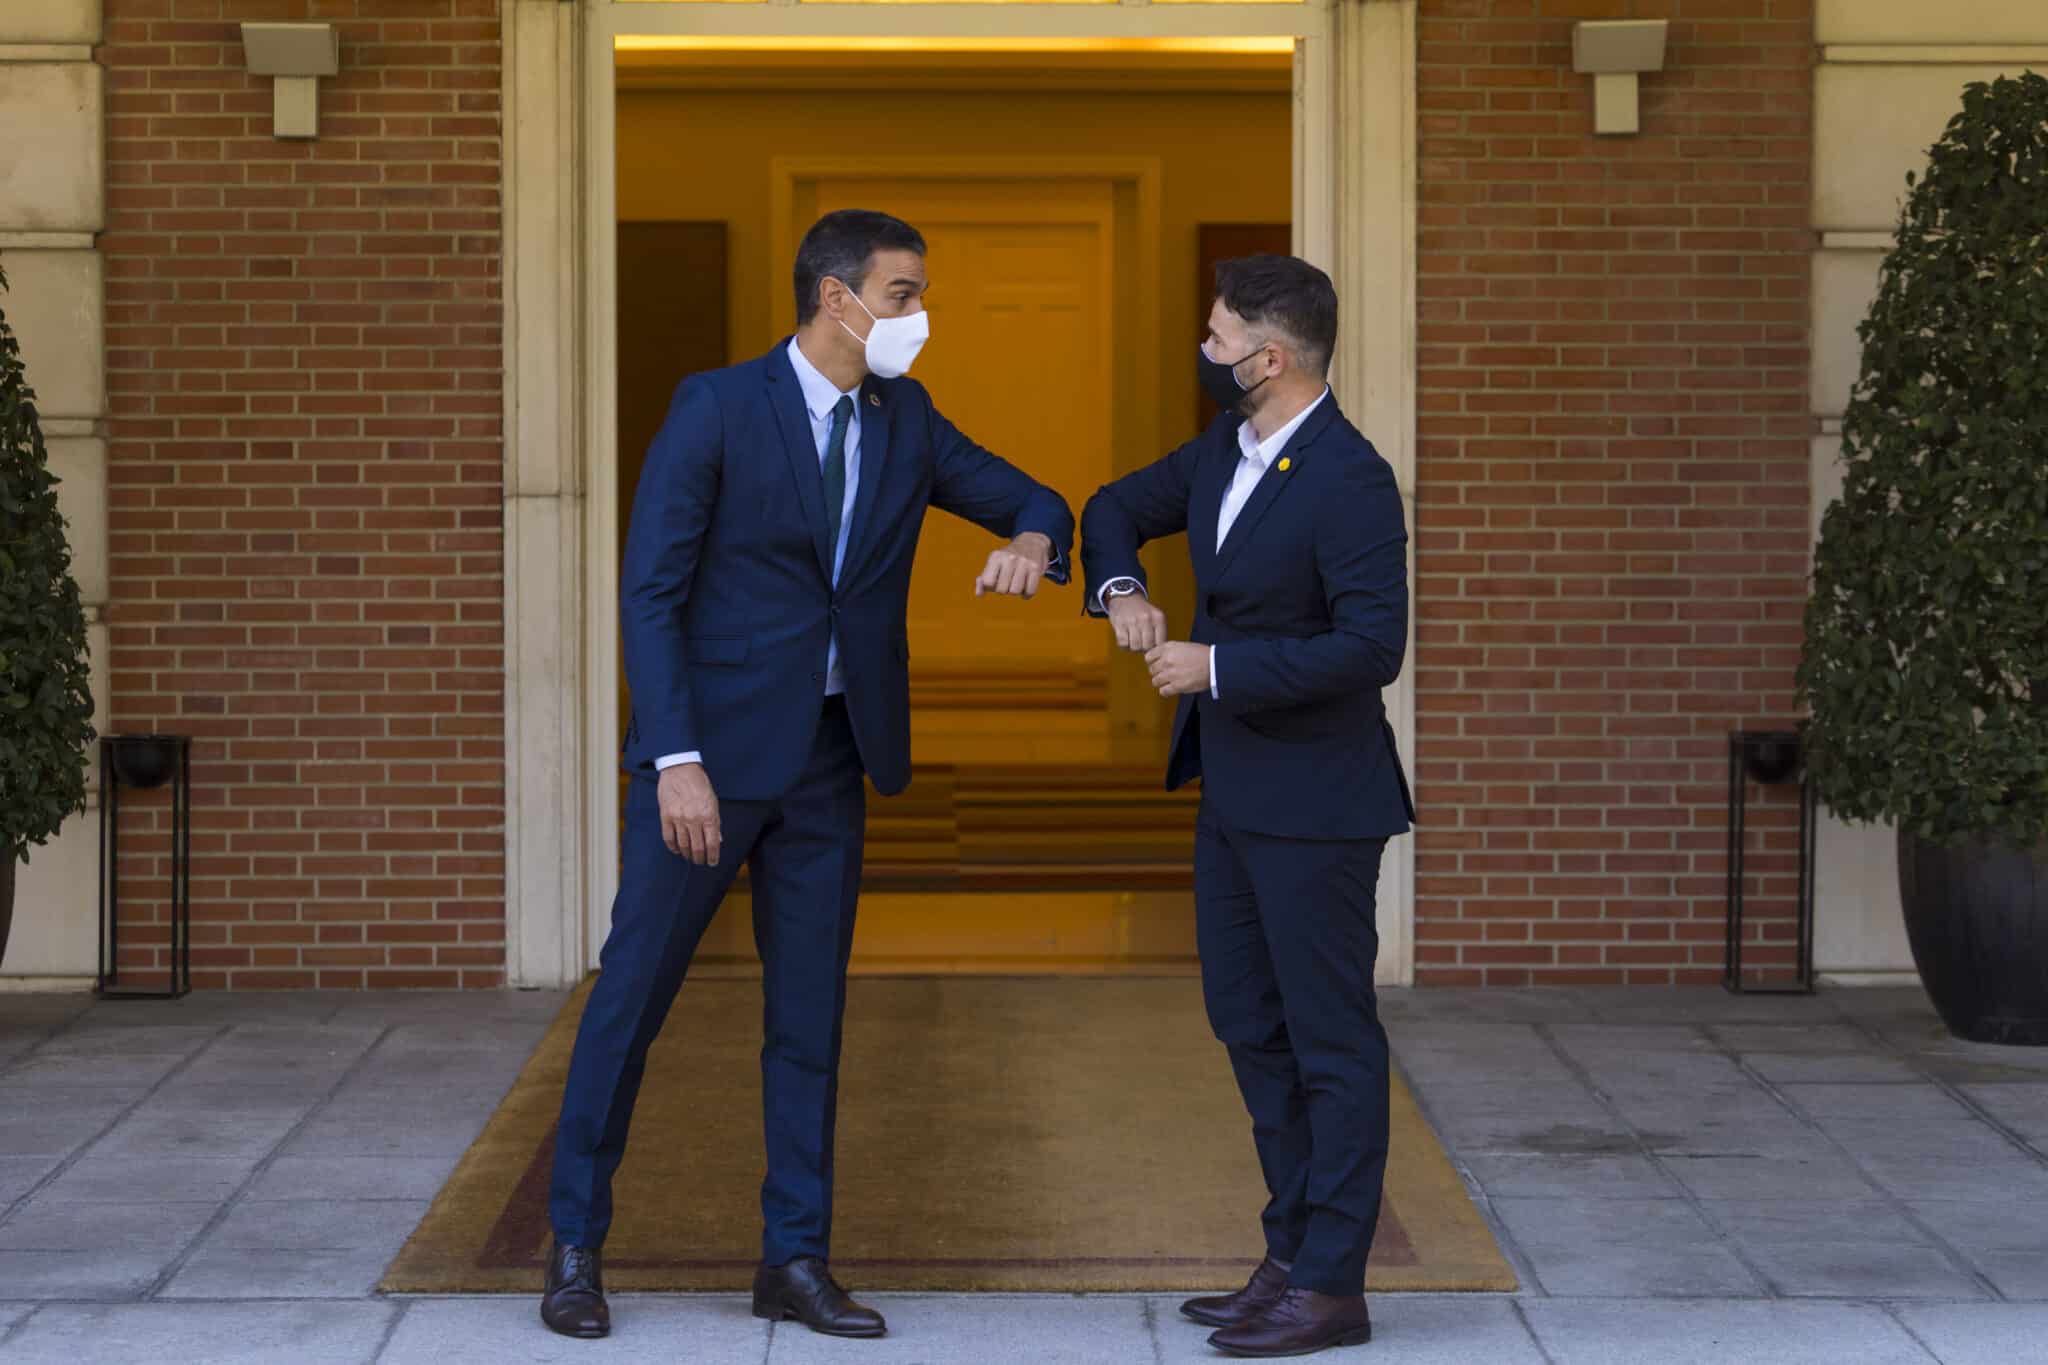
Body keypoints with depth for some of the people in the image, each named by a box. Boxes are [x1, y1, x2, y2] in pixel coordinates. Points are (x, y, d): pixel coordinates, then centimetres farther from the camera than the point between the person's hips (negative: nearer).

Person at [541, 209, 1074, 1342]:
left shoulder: (904, 421, 7)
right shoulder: (716, 408, -10)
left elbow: (1029, 498, 16)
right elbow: (651, 591, -12)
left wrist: (1033, 539, -10)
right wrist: (678, 760, -19)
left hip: (829, 760, 5)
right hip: (714, 746, -5)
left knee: (811, 1014, 8)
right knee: (632, 992, 1)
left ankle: (796, 1259, 16)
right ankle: (576, 1245, 13)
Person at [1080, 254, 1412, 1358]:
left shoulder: (1348, 481, -20)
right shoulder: (1226, 450, 7)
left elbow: (1372, 645, -25)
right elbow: (1117, 509, 20)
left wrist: (1219, 669, -21)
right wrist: (1120, 589, -1)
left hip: (1315, 800, -9)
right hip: (1233, 790, 9)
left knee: (1330, 1038, -1)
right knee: (1248, 1020, 14)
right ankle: (1292, 1256, 24)